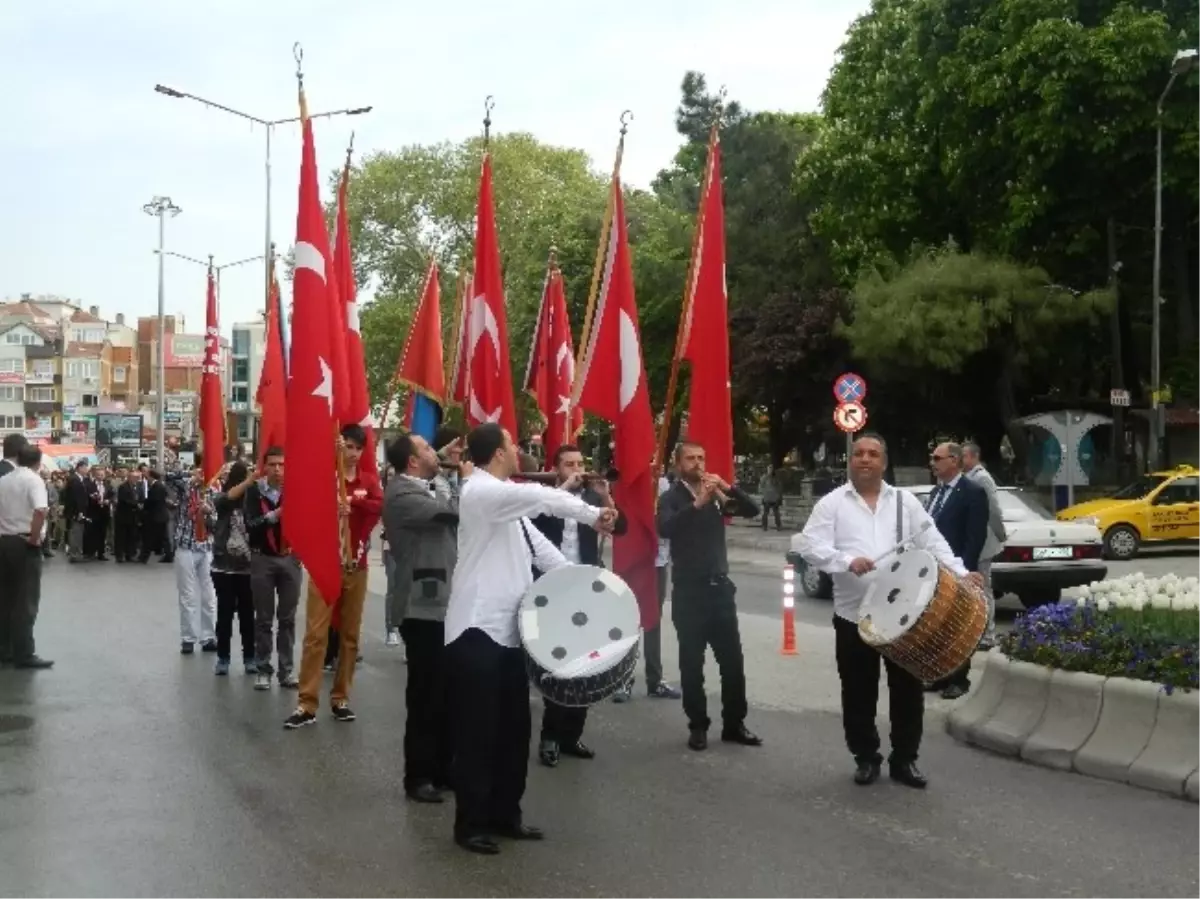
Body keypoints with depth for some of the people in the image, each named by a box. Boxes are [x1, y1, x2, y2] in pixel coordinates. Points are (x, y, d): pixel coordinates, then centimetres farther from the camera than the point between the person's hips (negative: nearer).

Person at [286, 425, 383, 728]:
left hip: (356, 567, 3)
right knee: (316, 634, -5)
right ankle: (307, 705, -5)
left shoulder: (369, 480, 8)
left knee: (350, 634, 8)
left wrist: (352, 501, -25)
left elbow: (379, 505, -10)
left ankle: (340, 698, 17)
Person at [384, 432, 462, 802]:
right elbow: (453, 512, -22)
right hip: (425, 606, -9)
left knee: (448, 693, 14)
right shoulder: (402, 494, -12)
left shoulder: (429, 489, 17)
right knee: (426, 695, -3)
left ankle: (443, 769, 24)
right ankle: (418, 777, 6)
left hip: (448, 603, 9)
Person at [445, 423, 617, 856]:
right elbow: (543, 498, -24)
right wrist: (593, 515, -16)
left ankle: (504, 814, 25)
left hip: (508, 629, 9)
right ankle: (470, 823, 9)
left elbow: (537, 543, 17)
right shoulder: (480, 491, -13)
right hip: (477, 629, -9)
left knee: (514, 727, 13)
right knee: (477, 731, -2)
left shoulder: (509, 499, 17)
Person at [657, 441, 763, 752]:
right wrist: (698, 503, -31)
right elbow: (665, 528, -22)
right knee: (692, 663, 2)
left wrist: (727, 488, -12)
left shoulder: (716, 495, 10)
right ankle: (698, 726, 12)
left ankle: (734, 724, 17)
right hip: (689, 591, -4)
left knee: (733, 661, 6)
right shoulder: (671, 498, -2)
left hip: (720, 586, 4)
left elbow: (752, 510, 2)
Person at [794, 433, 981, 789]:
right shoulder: (832, 503, 1)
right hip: (854, 614, -2)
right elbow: (810, 545, -9)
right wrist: (848, 560, -25)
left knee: (907, 688, 7)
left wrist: (961, 574, -6)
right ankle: (866, 758, 23)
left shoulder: (905, 501, 9)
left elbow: (932, 542, 7)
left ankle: (904, 759, 22)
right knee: (859, 691, 8)